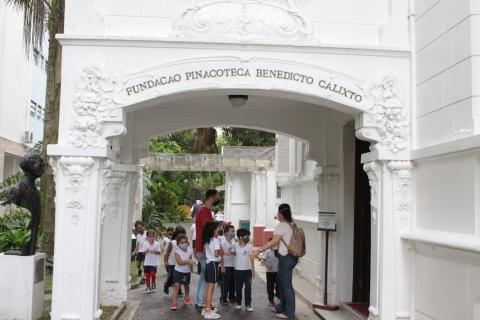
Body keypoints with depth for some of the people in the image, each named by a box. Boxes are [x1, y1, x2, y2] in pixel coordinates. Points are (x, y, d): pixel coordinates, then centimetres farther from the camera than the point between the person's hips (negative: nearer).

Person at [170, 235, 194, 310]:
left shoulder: (190, 250, -4)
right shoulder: (177, 251, -15)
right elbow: (179, 262, -26)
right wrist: (188, 261, -35)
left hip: (187, 271, 4)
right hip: (178, 271, -4)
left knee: (186, 285, 20)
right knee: (177, 285, -13)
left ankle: (187, 297, 47)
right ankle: (174, 303, -14)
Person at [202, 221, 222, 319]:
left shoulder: (207, 240, 12)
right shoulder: (216, 240, -13)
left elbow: (205, 252, 13)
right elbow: (216, 254, -20)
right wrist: (220, 253, 0)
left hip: (208, 263, 8)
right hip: (213, 264, -8)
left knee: (207, 287, 14)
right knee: (211, 288, -6)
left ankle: (205, 308, 19)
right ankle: (208, 311, -5)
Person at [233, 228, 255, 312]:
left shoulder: (249, 246, -1)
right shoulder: (235, 246, -1)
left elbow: (251, 258, 0)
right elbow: (233, 254, 16)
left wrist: (253, 270, -3)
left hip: (247, 270, 0)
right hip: (238, 270, 0)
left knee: (248, 287, -3)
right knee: (238, 287, 8)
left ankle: (248, 305, 2)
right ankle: (238, 303, 21)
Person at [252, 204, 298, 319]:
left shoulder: (282, 225, -13)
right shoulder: (291, 224, 13)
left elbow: (274, 242, -21)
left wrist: (259, 250, -22)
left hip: (286, 257, -10)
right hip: (292, 256, 10)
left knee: (286, 284, -2)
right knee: (281, 281, 21)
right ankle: (282, 307, 32)